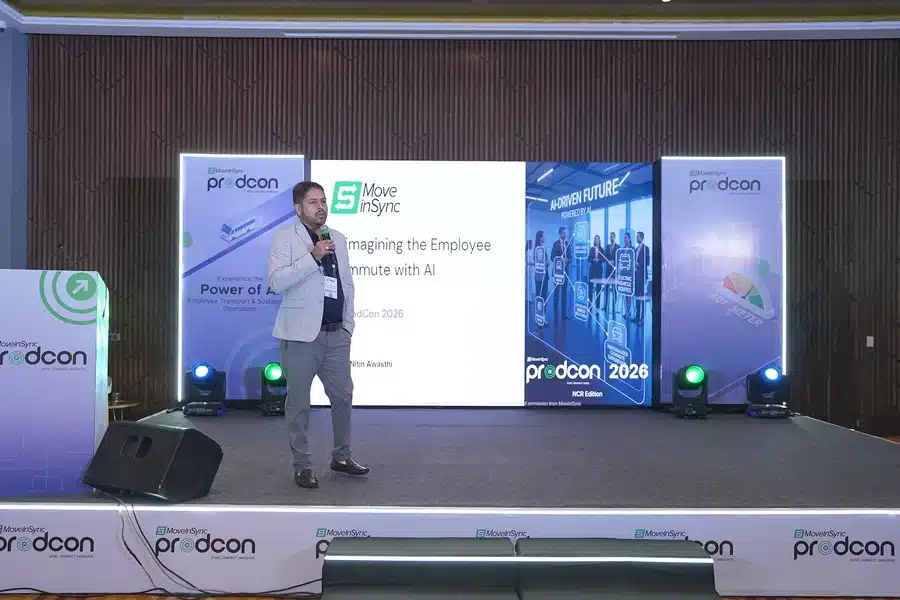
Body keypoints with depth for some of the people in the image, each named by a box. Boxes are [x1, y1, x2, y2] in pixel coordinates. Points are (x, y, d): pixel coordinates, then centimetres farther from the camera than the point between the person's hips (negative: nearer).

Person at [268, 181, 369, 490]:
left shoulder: (338, 239, 13)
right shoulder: (285, 237, -3)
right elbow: (276, 282, -16)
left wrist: (348, 325, 12)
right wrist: (312, 256, -21)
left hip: (337, 335, 5)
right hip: (302, 334, -5)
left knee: (343, 396, 12)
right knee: (299, 403, 3)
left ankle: (341, 456, 29)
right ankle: (302, 466, 16)